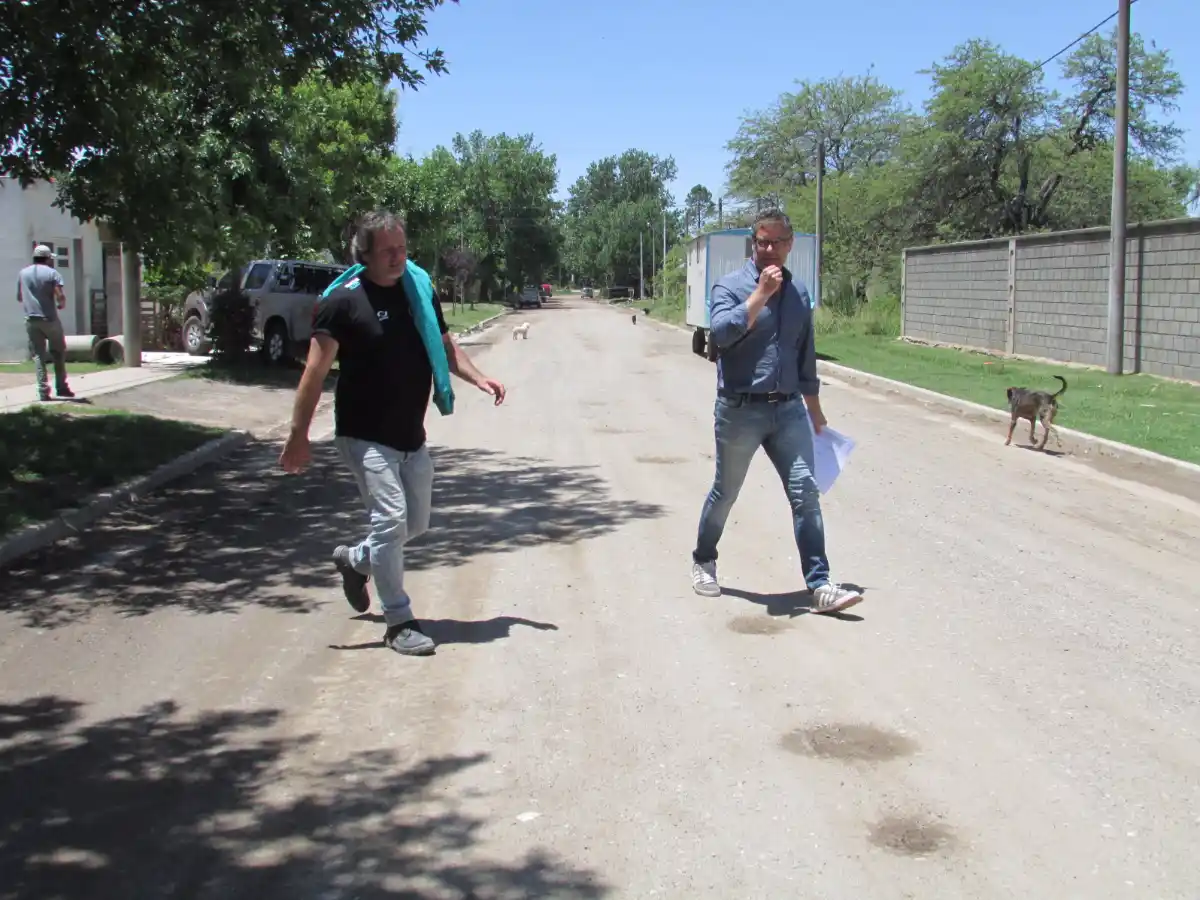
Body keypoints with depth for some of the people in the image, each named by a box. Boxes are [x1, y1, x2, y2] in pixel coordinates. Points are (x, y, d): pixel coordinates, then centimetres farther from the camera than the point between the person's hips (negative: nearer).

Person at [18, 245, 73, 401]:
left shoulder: (23, 273, 8)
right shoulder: (52, 273, -4)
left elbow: (19, 297, 15)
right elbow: (60, 296, -14)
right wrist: (61, 305, 7)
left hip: (31, 320, 3)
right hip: (50, 318, -3)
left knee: (38, 355, 5)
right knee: (58, 353, 12)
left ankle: (43, 391, -3)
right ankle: (61, 387, 12)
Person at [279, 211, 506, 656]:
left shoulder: (420, 290, 5)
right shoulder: (344, 300, -13)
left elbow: (444, 346, 15)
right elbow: (316, 371, -14)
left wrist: (476, 376, -4)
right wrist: (299, 436, -17)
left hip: (411, 436, 7)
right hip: (365, 436, -6)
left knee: (415, 522, 15)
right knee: (391, 519, -13)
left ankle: (355, 559, 42)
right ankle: (399, 621, 1)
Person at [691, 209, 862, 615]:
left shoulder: (798, 293, 11)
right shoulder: (730, 286, -5)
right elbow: (721, 332, -25)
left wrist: (815, 409, 22)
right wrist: (761, 294, -23)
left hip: (788, 411, 4)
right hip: (740, 411, -4)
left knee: (806, 494, -5)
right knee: (724, 494, 11)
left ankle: (819, 585, -3)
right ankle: (703, 562, 34)